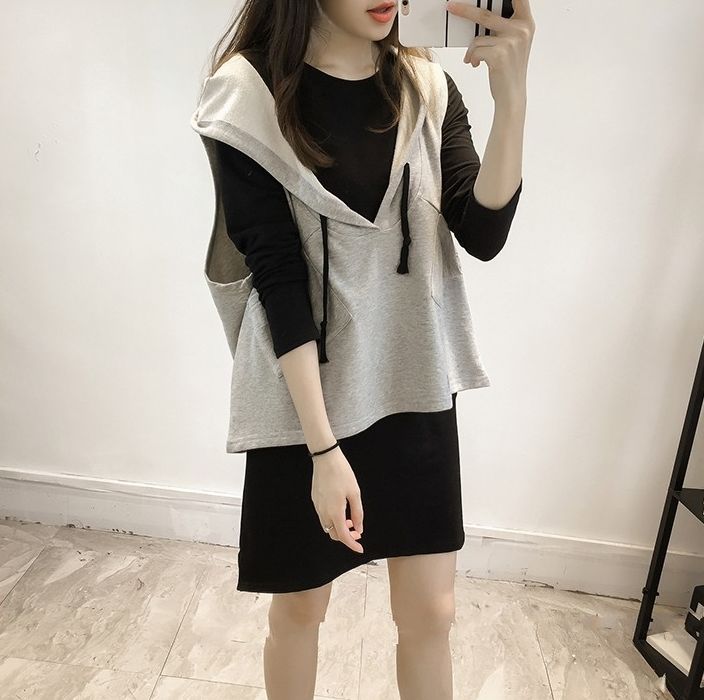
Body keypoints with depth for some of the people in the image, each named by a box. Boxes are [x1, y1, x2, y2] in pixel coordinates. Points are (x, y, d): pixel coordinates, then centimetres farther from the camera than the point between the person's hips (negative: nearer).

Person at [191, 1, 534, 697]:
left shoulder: (427, 88, 5)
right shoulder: (250, 94, -7)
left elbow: (483, 236, -6)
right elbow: (276, 275, -14)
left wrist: (511, 97, -19)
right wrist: (323, 445, -18)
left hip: (414, 383, 4)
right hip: (304, 389, -3)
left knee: (431, 612, 13)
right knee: (300, 605, 16)